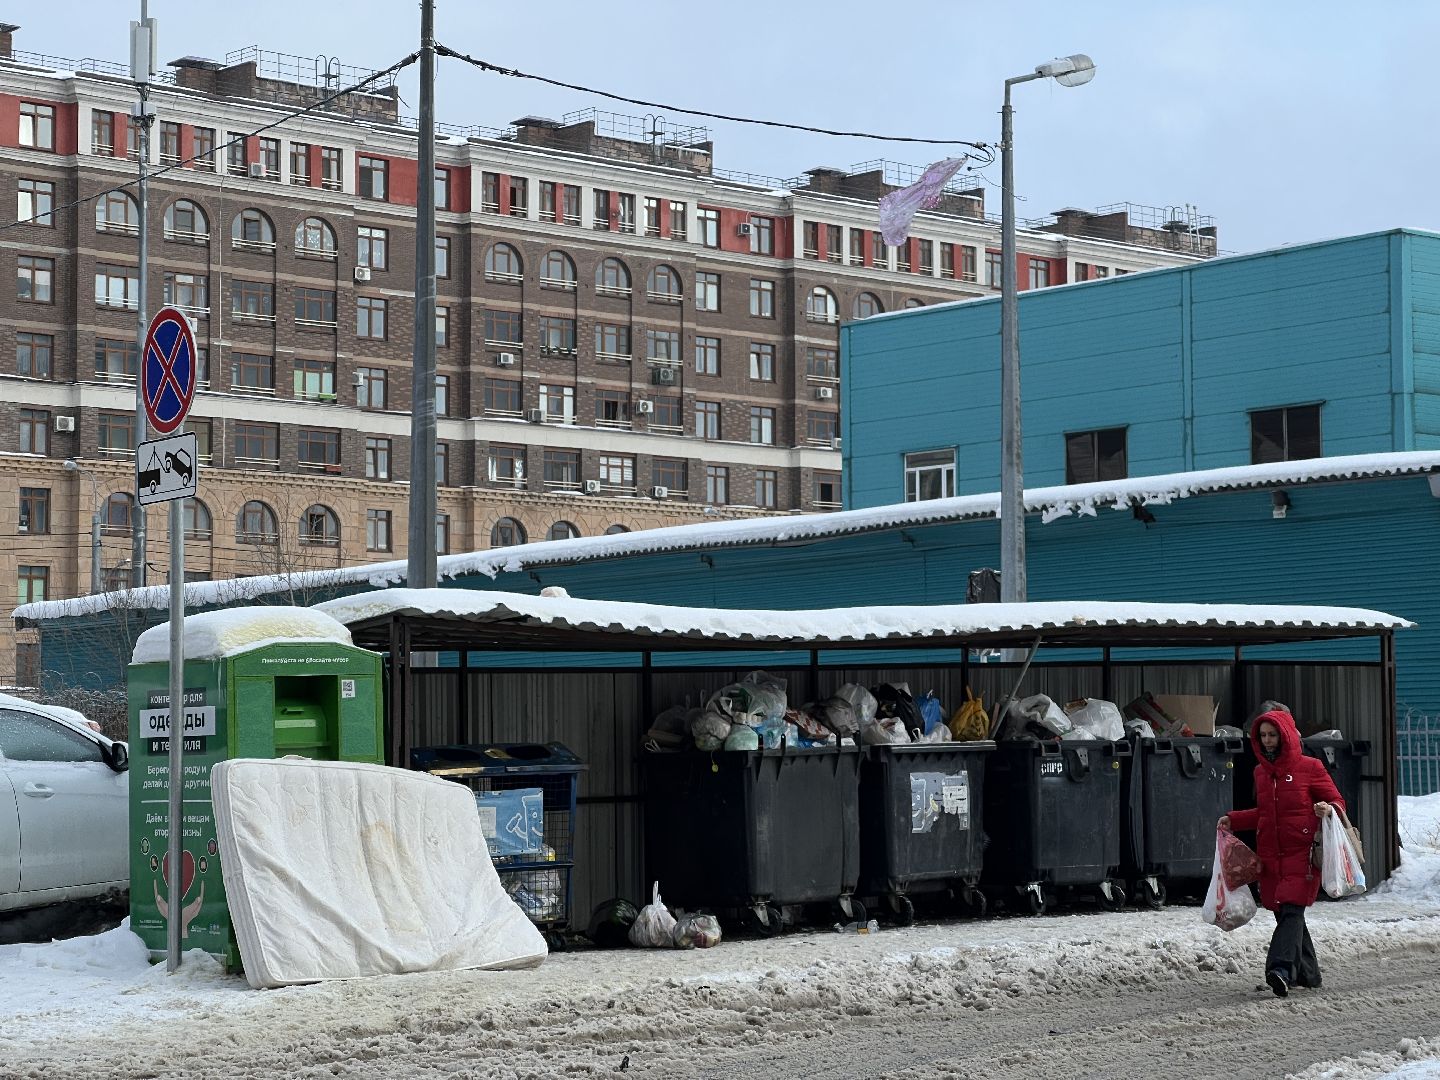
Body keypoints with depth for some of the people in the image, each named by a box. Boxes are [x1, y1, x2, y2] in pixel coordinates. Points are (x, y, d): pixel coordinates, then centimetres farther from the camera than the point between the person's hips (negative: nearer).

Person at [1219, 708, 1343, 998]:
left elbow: (1337, 802, 4)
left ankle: (1280, 969, -32)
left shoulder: (1309, 768, -2)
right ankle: (1307, 974, 17)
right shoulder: (1261, 772, 15)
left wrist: (1328, 809, -18)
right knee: (1284, 914, 6)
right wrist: (1233, 820, 18)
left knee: (1291, 910, -18)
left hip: (1301, 853, -6)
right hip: (1270, 853, 6)